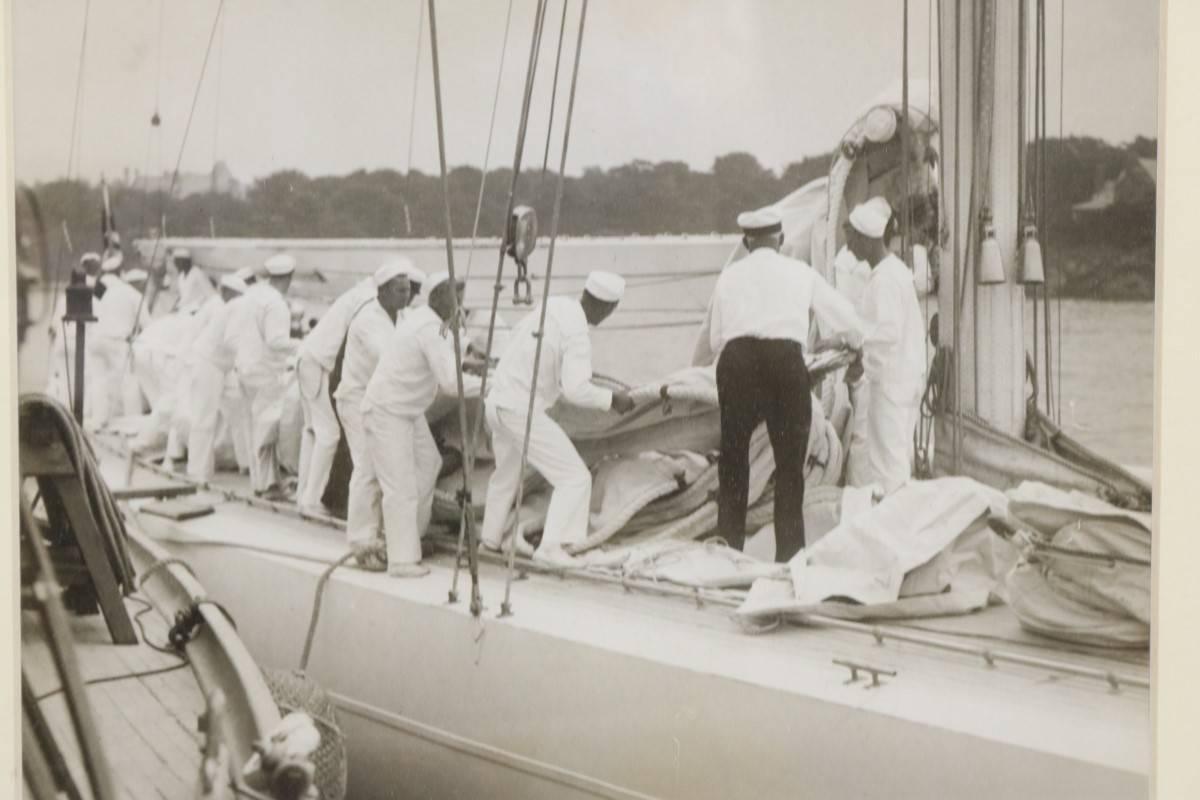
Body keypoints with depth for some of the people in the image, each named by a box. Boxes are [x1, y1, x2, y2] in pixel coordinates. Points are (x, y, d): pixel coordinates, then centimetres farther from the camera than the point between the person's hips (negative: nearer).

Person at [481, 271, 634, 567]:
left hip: (497, 403, 9)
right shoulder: (578, 335, -20)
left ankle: (491, 537, 44)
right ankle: (552, 545, -13)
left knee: (507, 472, 30)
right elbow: (576, 390, -28)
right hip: (523, 412, -9)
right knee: (575, 478, -3)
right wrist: (612, 399, -12)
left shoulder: (554, 305, 3)